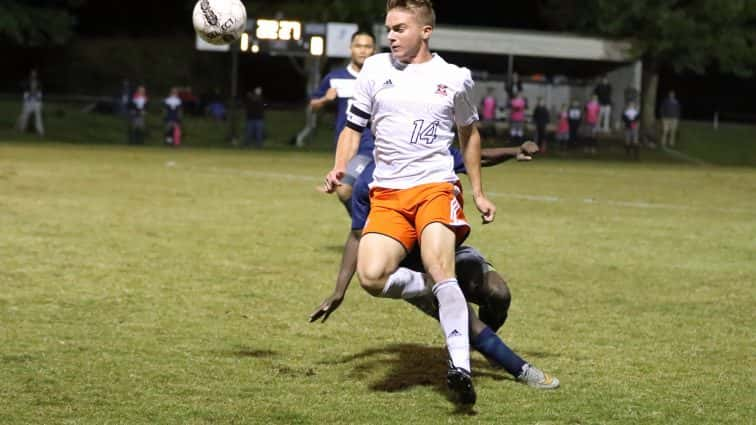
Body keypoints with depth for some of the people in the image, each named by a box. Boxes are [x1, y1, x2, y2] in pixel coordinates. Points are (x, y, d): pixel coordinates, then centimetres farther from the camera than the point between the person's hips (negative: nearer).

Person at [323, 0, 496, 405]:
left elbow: (469, 133, 23)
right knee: (371, 276, -21)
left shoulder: (454, 78, 7)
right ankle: (437, 289, 8)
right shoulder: (375, 69, 9)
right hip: (386, 194, 2)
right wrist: (339, 171, -3)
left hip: (435, 187, -2)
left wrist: (479, 193, 22)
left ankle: (460, 365, -23)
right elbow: (353, 128, 16)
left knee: (439, 267, -27)